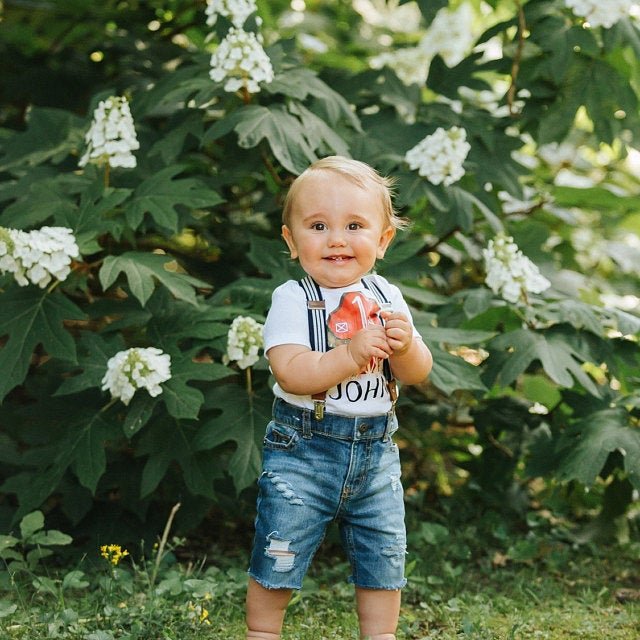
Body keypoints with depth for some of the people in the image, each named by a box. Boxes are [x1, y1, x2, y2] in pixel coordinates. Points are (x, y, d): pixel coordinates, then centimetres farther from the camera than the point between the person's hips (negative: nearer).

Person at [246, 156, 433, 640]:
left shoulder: (386, 297, 2)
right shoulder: (292, 299, -11)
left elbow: (418, 373, 1)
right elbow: (290, 373, -23)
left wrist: (404, 346, -20)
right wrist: (352, 353, -32)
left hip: (375, 451, 4)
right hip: (304, 450, -4)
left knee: (384, 558, 14)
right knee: (278, 561, 4)